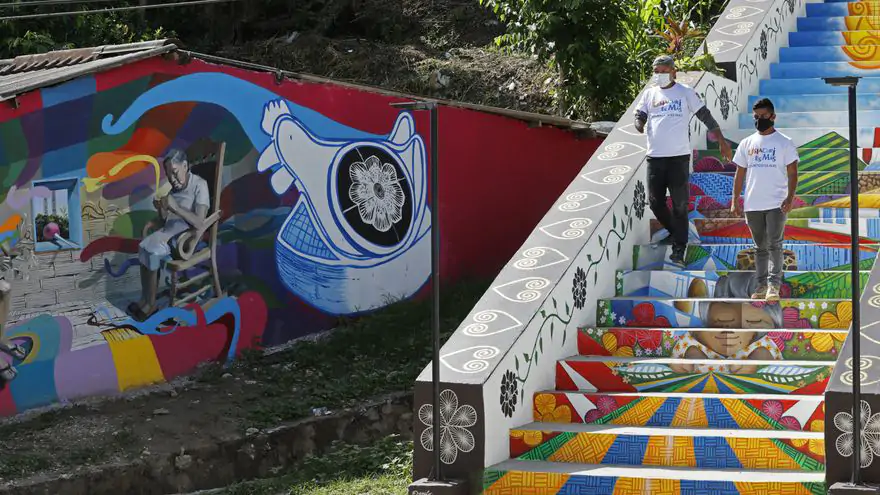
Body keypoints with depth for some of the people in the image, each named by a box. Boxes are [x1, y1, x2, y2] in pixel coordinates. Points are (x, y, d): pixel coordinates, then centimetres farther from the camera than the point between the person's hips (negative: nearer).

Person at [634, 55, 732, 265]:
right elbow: (639, 116, 8)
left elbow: (705, 116, 3)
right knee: (655, 201, 4)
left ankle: (679, 250, 2)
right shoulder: (649, 94, 12)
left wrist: (722, 141, 1)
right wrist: (639, 124, -17)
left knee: (679, 205, -3)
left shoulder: (685, 92, 3)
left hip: (679, 156, -3)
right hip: (655, 157, 3)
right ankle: (673, 231, 31)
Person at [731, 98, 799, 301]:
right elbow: (740, 174, 13)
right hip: (752, 205, 4)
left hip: (776, 204, -4)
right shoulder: (746, 144, 11)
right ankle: (762, 286, 14)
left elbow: (792, 173, -3)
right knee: (760, 247, 10)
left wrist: (790, 198, -15)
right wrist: (735, 200, 6)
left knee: (774, 244, -11)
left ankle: (774, 285, -13)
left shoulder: (784, 143, 1)